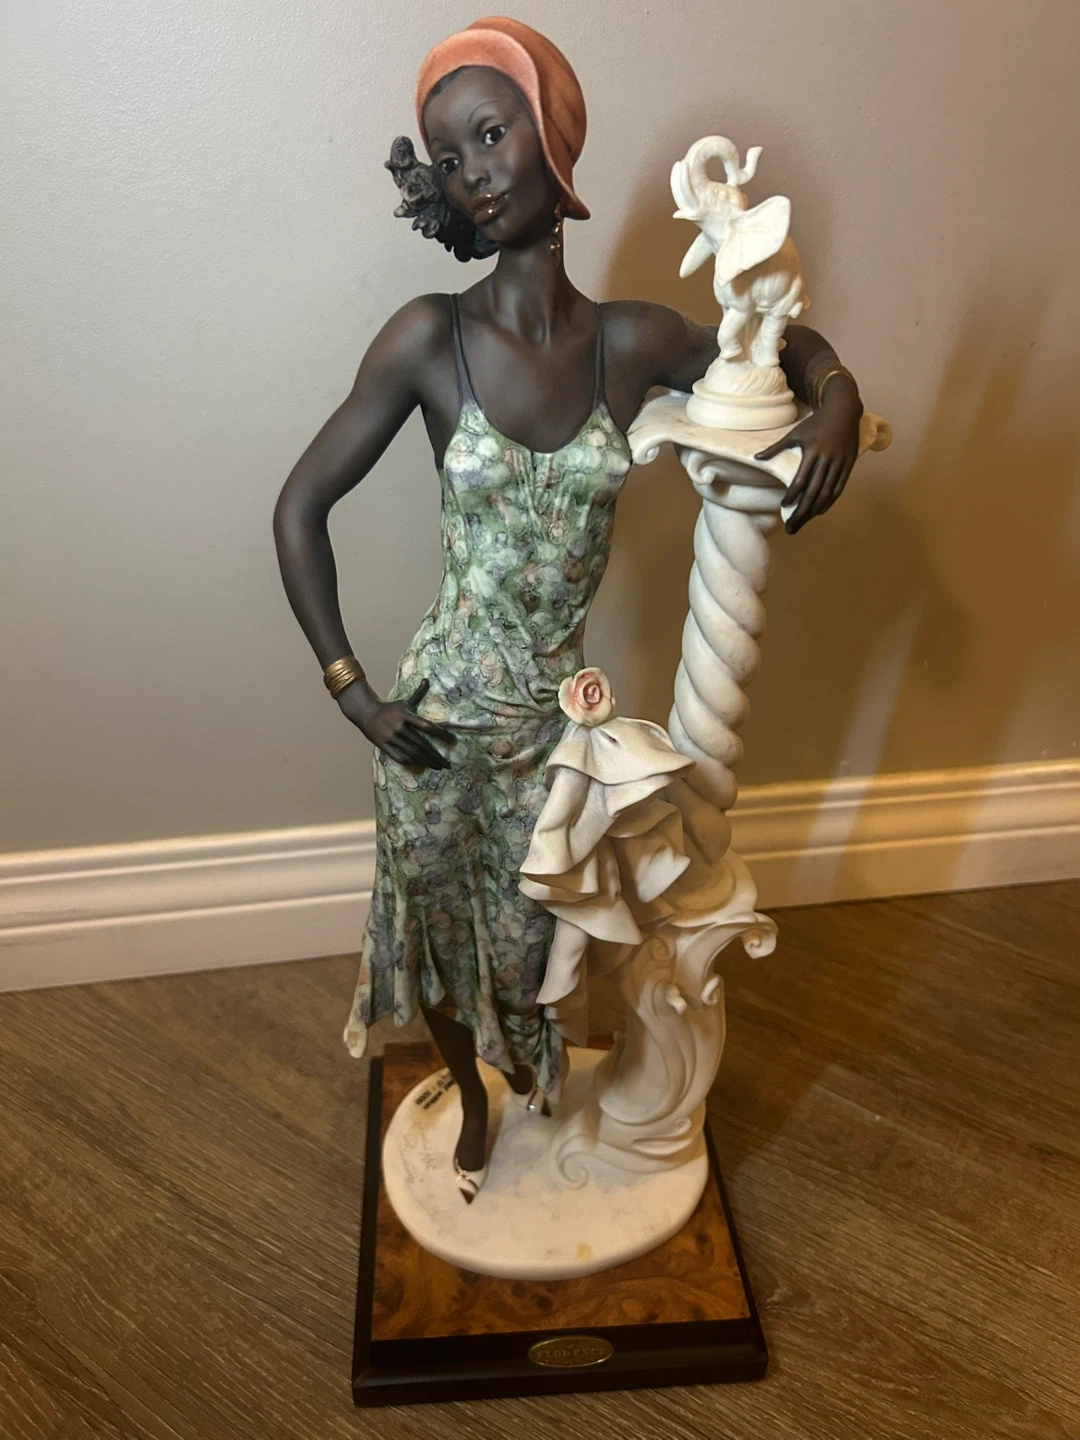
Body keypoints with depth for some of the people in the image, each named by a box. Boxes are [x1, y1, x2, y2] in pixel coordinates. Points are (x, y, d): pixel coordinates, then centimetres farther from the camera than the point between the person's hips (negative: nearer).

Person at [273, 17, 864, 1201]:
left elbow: (788, 342, 11)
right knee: (435, 923, 19)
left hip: (556, 710, 2)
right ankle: (470, 1096, 52)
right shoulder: (429, 336, -14)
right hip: (436, 708, -1)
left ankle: (526, 1065, 57)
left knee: (526, 936, 19)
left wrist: (836, 397, -13)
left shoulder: (636, 341, -7)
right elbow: (302, 504, -9)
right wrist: (350, 690, -11)